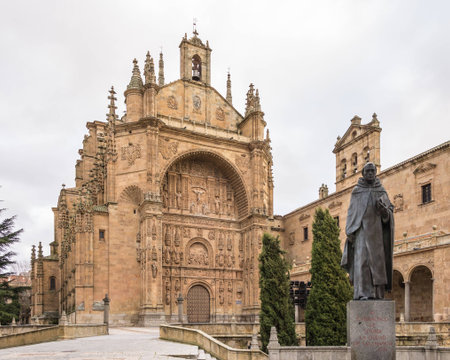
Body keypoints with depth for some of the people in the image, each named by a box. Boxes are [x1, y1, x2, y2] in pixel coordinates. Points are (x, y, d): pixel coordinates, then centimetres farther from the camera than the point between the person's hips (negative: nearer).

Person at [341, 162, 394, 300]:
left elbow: (390, 210, 8)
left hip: (377, 230, 2)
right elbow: (351, 213, 3)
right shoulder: (356, 191, 7)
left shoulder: (382, 191, 12)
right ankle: (362, 293, -14)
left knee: (377, 260, -1)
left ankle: (377, 293, 4)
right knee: (361, 259, -12)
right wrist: (350, 232, -8)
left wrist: (384, 210, -17)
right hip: (361, 230, -2)